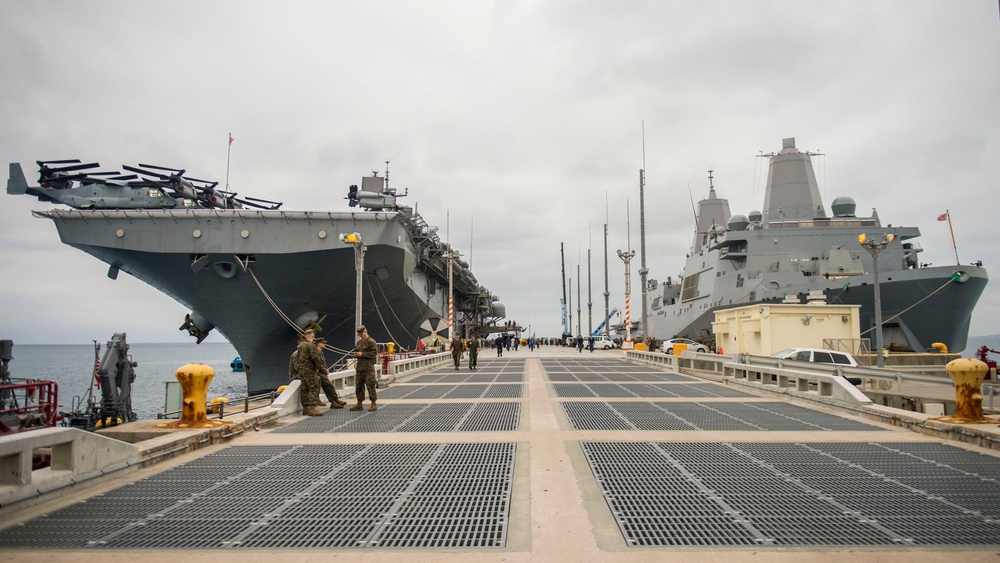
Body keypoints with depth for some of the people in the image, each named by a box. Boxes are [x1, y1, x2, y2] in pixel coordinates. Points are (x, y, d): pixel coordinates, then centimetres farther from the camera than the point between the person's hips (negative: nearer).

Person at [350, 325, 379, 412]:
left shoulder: (371, 341, -8)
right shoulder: (359, 342, 18)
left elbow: (374, 352, -16)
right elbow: (356, 350, 31)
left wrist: (362, 354, -18)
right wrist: (356, 354, 7)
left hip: (368, 368, -8)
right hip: (359, 367, 8)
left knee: (370, 385, -7)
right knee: (358, 385, 11)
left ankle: (373, 404, -2)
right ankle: (359, 404, 20)